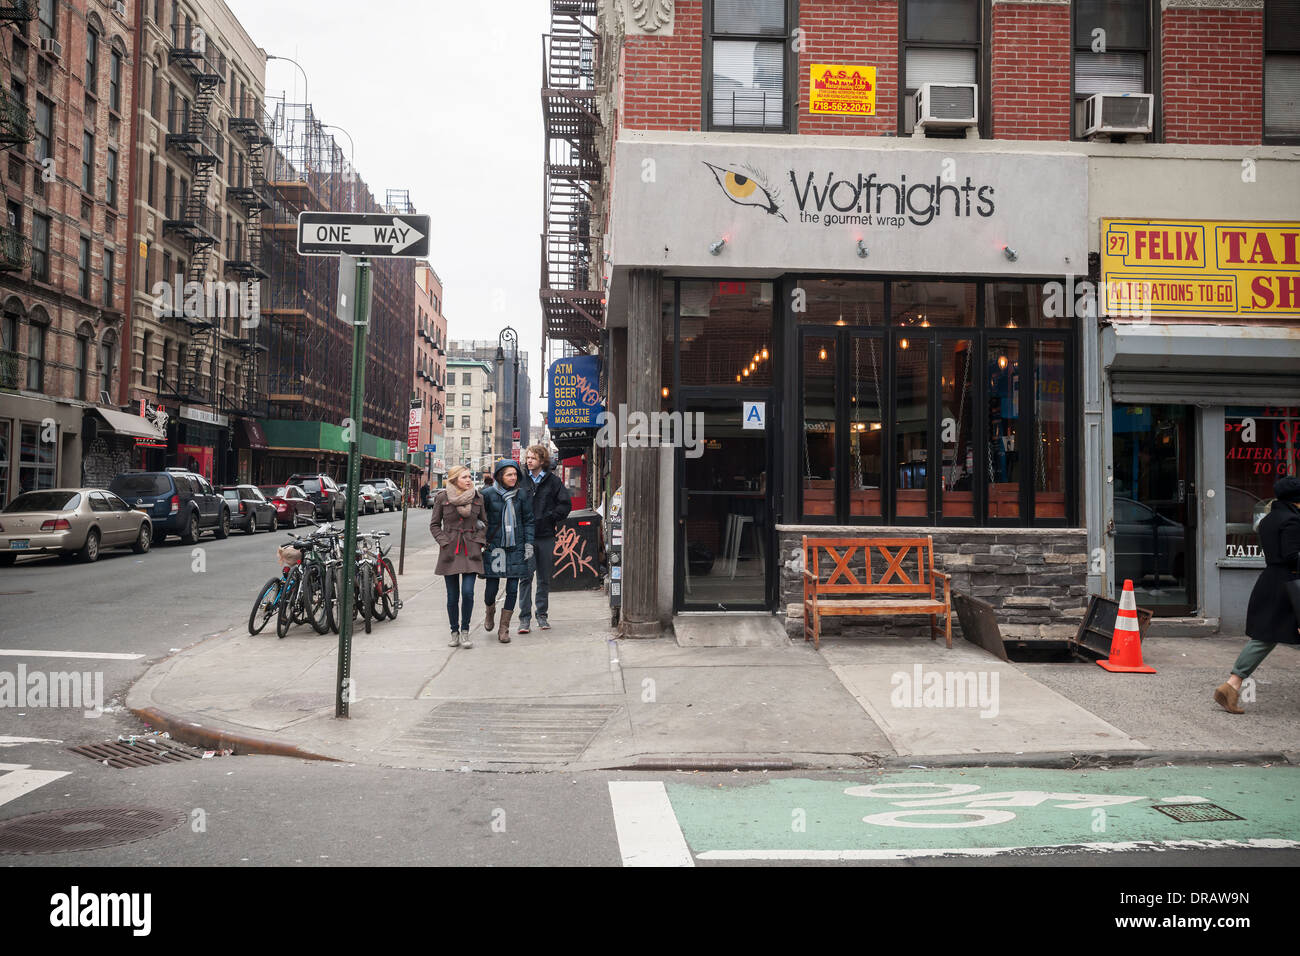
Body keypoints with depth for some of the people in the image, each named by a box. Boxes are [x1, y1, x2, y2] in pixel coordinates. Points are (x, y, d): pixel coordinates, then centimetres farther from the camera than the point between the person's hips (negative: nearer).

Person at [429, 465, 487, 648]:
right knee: (452, 595, 4)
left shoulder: (478, 498, 6)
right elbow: (434, 524, 7)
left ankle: (465, 630, 5)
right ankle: (454, 632, 18)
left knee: (468, 592, -10)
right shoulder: (442, 498, 1)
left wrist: (479, 541, 1)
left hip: (471, 550, 0)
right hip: (450, 551, 0)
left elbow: (484, 523, 15)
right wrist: (443, 541, -5)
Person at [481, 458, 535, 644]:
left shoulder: (522, 495, 5)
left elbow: (528, 521, 9)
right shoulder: (488, 494, -1)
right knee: (492, 587, -1)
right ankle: (490, 613, 33)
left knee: (512, 588, 0)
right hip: (494, 546, -2)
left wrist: (528, 544, 3)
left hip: (516, 547, 2)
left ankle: (504, 628, 11)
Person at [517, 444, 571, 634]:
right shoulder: (521, 480, 4)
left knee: (544, 577, 9)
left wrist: (550, 518, -8)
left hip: (546, 535, 1)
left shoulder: (553, 480, 2)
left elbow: (565, 504, 2)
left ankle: (542, 615, 20)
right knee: (526, 576, -6)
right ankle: (524, 617, -3)